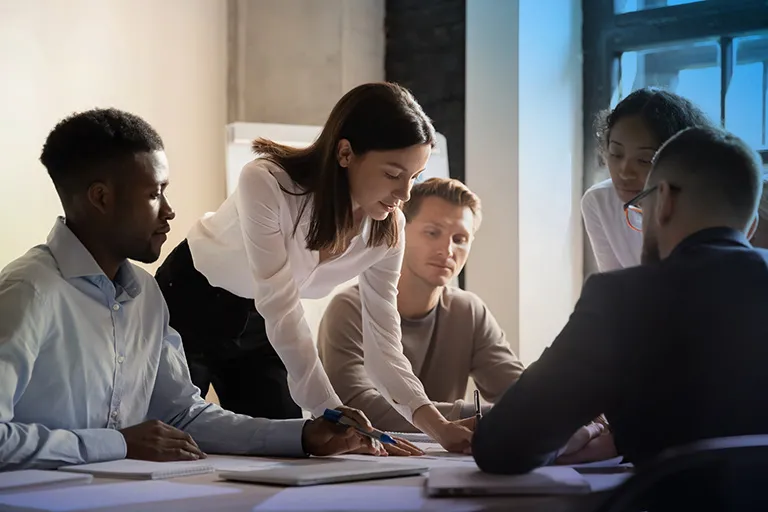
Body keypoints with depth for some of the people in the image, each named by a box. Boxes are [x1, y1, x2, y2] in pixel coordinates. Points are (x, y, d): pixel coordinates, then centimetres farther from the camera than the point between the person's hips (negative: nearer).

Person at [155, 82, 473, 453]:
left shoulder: (387, 229, -18)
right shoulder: (266, 183, -34)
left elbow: (382, 342, -16)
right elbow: (282, 313, -35)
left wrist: (438, 426, -31)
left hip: (259, 328, 5)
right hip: (190, 306, -4)